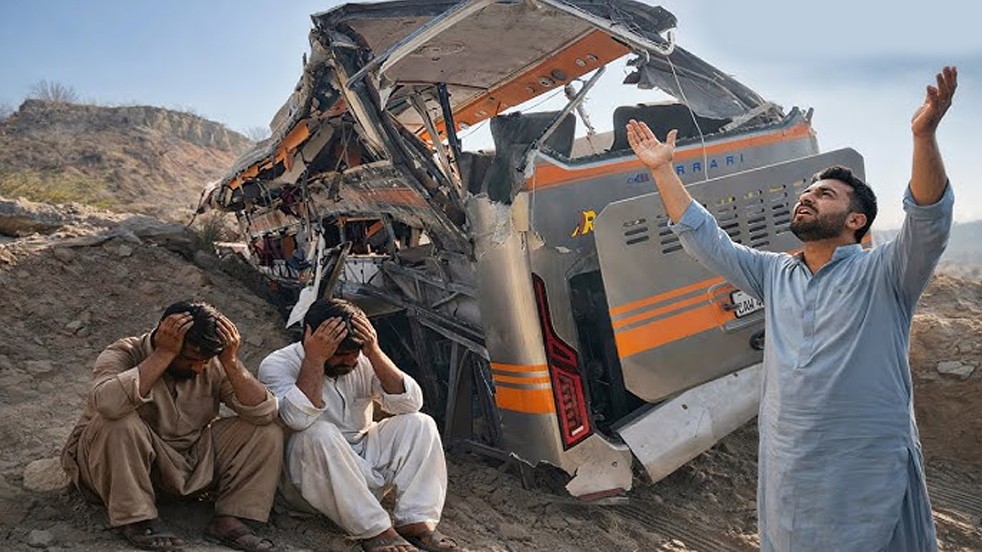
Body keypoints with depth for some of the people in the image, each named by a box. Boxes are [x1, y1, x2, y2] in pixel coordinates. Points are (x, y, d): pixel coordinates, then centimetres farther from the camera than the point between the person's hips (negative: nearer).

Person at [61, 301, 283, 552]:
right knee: (122, 423, -36)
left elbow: (265, 413, -20)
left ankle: (229, 519, -13)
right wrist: (164, 353, -39)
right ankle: (136, 519, -19)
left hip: (193, 461, 4)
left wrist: (231, 362, -30)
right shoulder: (124, 355, -19)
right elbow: (107, 403, -44)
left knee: (266, 431, -12)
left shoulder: (214, 365, -10)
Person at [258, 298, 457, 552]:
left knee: (420, 424, -12)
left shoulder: (362, 362, -1)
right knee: (320, 433, -35)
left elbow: (409, 403, -13)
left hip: (364, 467, 5)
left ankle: (416, 522, -22)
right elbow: (299, 419, -32)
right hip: (311, 477, -4)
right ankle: (374, 531, -30)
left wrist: (374, 352, -21)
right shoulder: (276, 365, -13)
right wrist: (315, 358, -30)